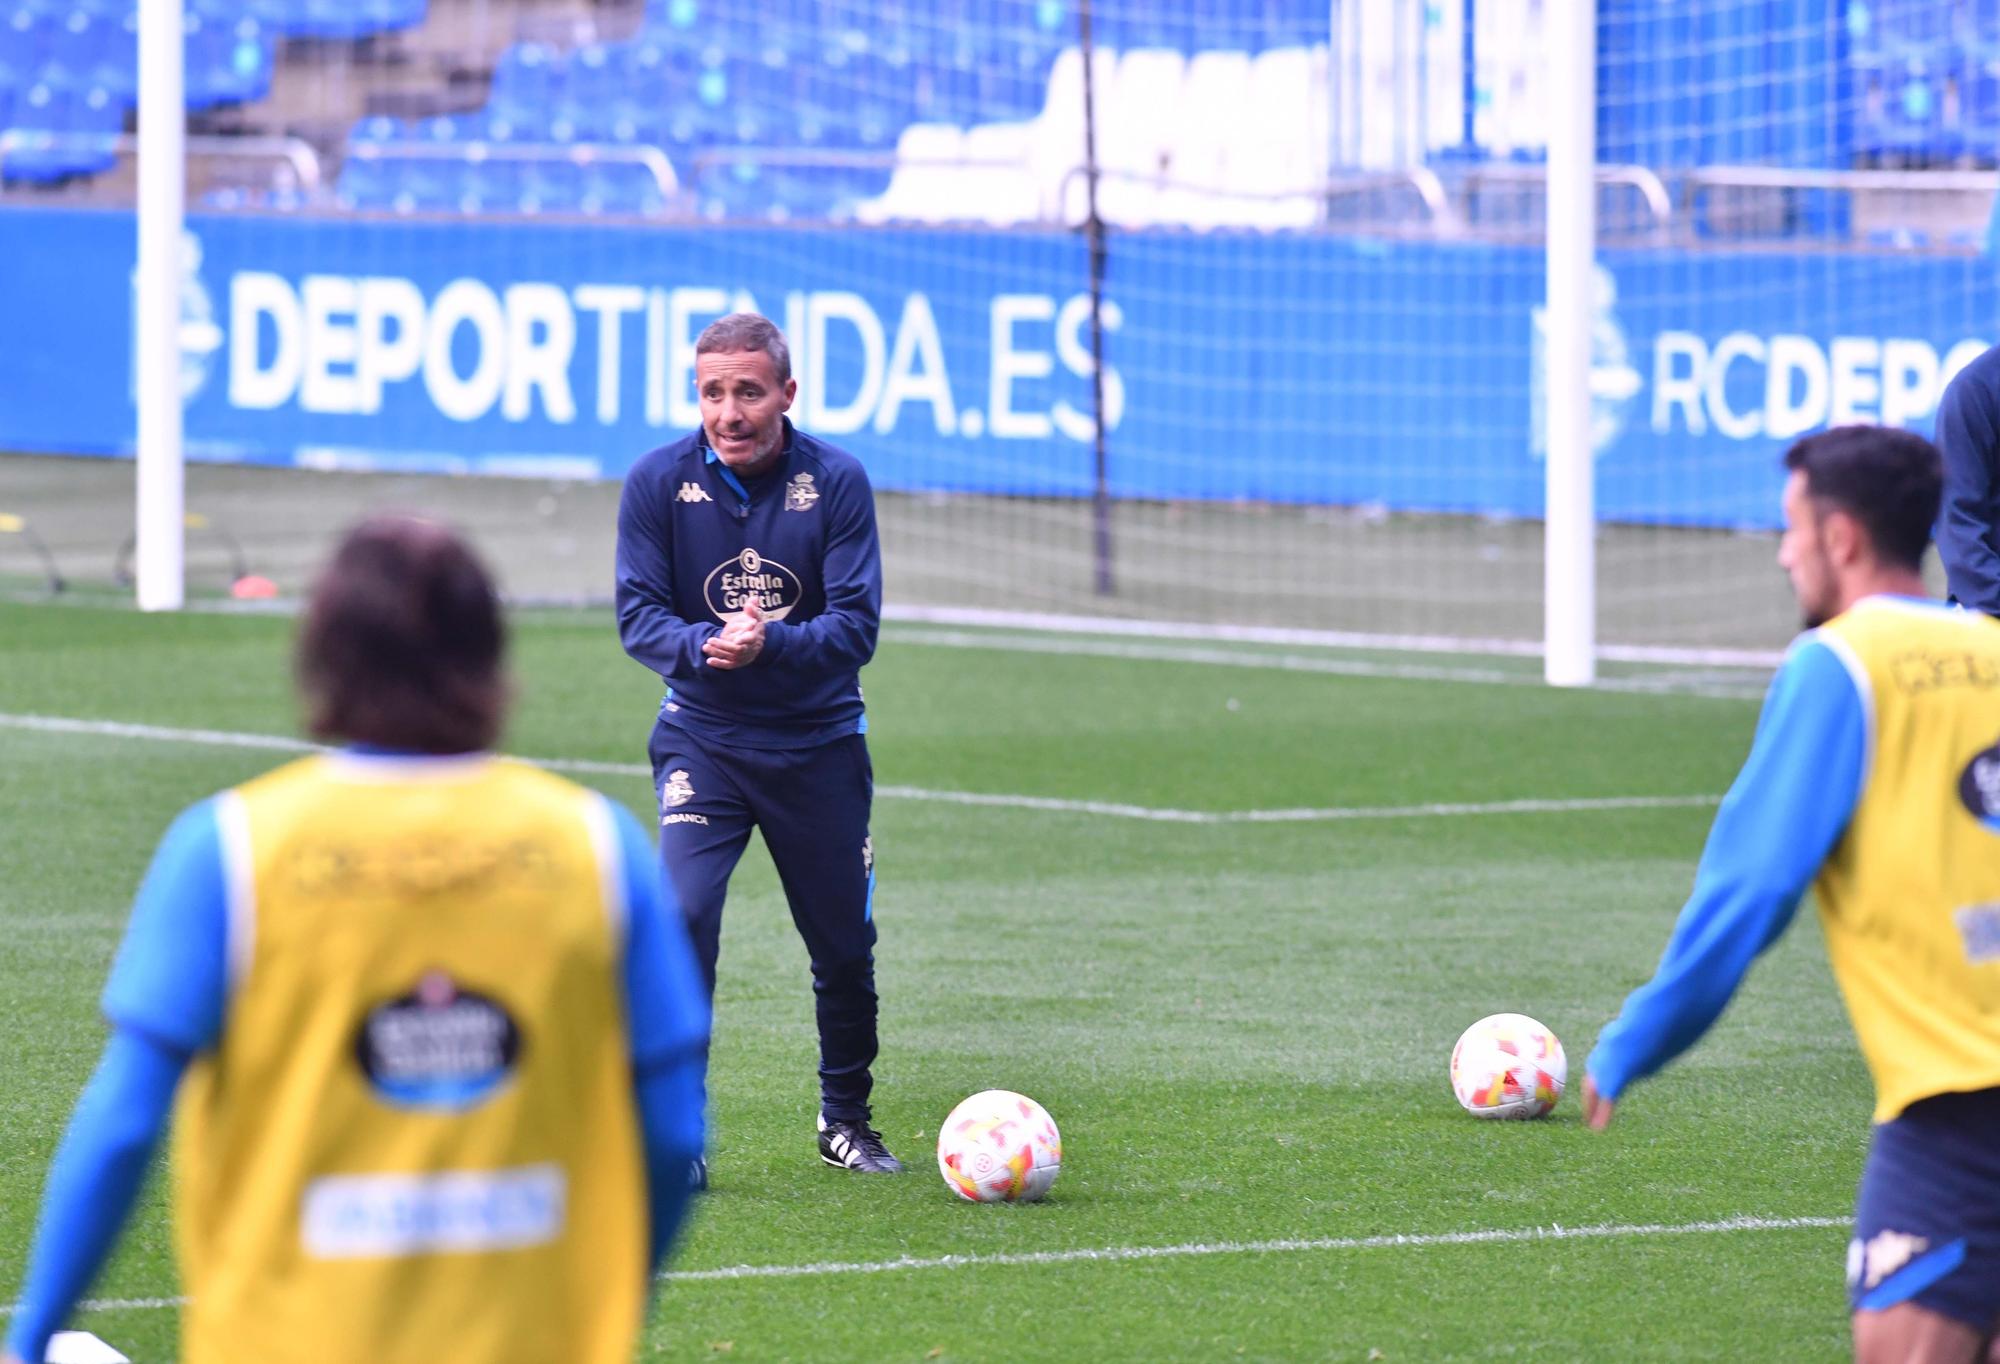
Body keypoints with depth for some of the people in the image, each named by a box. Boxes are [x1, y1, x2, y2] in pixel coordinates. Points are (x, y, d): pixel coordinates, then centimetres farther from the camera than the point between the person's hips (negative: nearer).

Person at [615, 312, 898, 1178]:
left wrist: (770, 643, -33)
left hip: (819, 741, 1)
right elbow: (638, 616, -9)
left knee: (843, 945, 10)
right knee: (682, 916, -20)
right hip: (702, 739, -1)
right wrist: (704, 646, -31)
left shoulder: (835, 482, -10)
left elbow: (857, 625, -15)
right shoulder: (659, 482, -8)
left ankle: (846, 1119, 33)